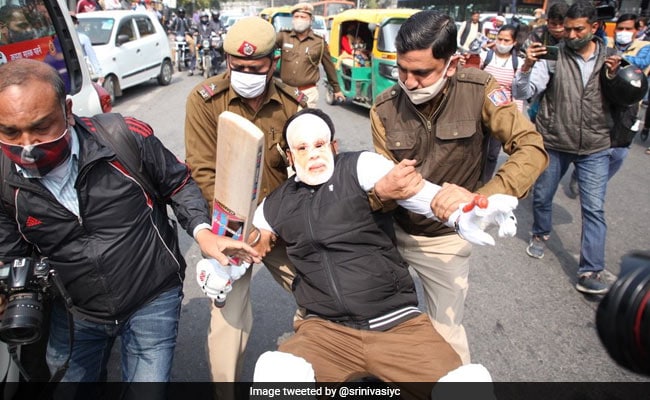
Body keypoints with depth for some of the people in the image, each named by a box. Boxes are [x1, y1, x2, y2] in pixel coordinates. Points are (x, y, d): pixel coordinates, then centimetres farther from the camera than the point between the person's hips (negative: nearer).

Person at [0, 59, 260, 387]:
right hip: (73, 312, 3)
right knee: (66, 377, 22)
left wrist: (201, 230, -20)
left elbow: (179, 184, -6)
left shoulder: (127, 138, -22)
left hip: (152, 300, -3)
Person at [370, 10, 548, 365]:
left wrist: (479, 198, -40)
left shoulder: (478, 89, -17)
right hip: (392, 229, 2)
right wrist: (381, 193, -34)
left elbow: (532, 149, -23)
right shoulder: (384, 108, -12)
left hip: (445, 238, -2)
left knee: (446, 333, 7)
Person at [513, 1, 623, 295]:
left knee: (594, 209, -3)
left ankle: (590, 273, 3)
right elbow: (522, 93, -14)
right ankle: (541, 233, 45)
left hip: (595, 147, 1)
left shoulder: (610, 58, 2)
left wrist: (614, 77, -14)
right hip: (553, 143, -1)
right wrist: (527, 67, -32)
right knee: (542, 196, 15)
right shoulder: (553, 56, -7)